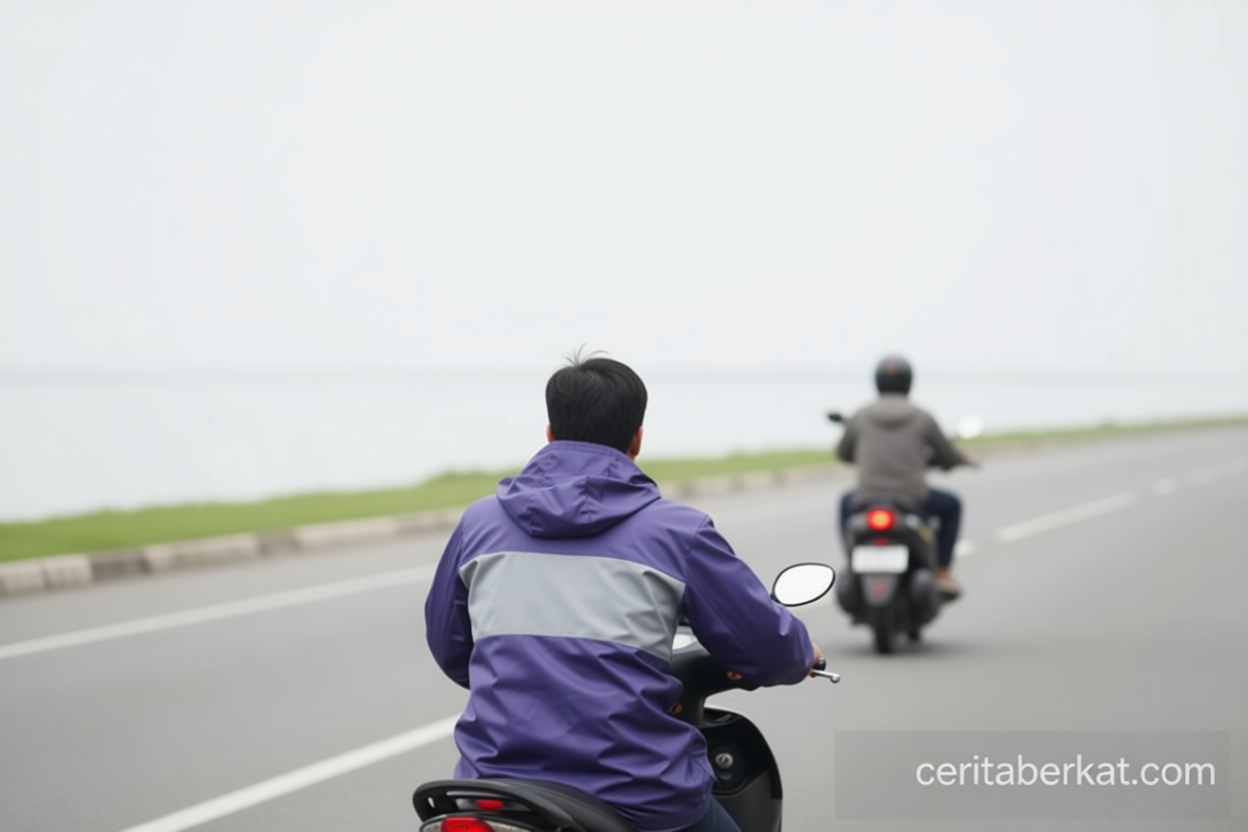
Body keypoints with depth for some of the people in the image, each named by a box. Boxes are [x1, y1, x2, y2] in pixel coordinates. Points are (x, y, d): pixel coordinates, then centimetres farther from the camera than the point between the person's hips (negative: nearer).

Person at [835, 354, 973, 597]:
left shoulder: (860, 417, 3)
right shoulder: (922, 418, -1)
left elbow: (842, 453, 20)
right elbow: (948, 456, 10)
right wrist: (963, 459, 35)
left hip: (868, 500, 2)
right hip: (912, 500, -2)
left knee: (846, 502, 37)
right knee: (952, 505, 28)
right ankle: (942, 572, 22)